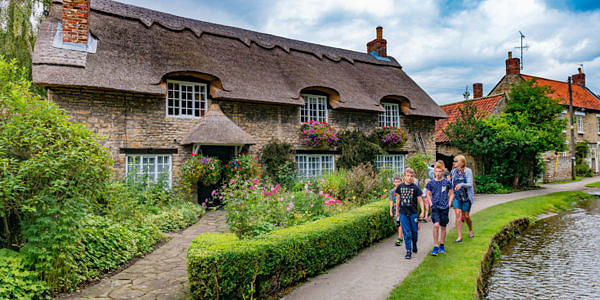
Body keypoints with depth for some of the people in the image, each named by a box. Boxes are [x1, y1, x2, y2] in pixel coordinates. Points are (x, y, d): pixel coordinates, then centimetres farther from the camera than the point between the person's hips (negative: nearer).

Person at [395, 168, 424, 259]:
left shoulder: (415, 187, -4)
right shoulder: (400, 186, 2)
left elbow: (420, 200, -1)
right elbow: (398, 199, 11)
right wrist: (397, 211, 13)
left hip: (413, 213, -1)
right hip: (403, 213, 1)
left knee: (414, 231, 9)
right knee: (406, 232, 2)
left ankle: (414, 244, 37)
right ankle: (408, 251, 10)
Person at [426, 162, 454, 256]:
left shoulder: (447, 182, 0)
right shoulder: (431, 183, 2)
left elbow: (451, 194, 10)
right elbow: (428, 194, 14)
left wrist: (449, 204, 1)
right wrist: (431, 204, 3)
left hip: (444, 207, 1)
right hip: (435, 207, -1)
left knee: (443, 227, 9)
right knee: (436, 225, -16)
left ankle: (442, 245, 25)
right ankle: (435, 246, -8)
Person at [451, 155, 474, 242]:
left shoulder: (468, 171, -8)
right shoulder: (453, 171, 4)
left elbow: (470, 184, -17)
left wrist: (461, 184, -35)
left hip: (466, 196, -3)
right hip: (456, 196, 3)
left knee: (466, 216, 7)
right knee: (458, 215, -7)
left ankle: (470, 230, 37)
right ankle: (459, 236, -4)